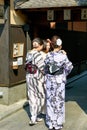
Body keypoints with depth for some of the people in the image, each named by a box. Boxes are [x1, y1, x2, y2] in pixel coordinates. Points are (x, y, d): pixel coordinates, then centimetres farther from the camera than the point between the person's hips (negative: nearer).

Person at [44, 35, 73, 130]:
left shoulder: (48, 55, -5)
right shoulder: (63, 55, -11)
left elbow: (46, 68, 2)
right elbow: (69, 67, -9)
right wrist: (64, 75, 8)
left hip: (50, 81, 2)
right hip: (60, 81, -1)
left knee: (50, 101, 11)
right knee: (59, 101, 8)